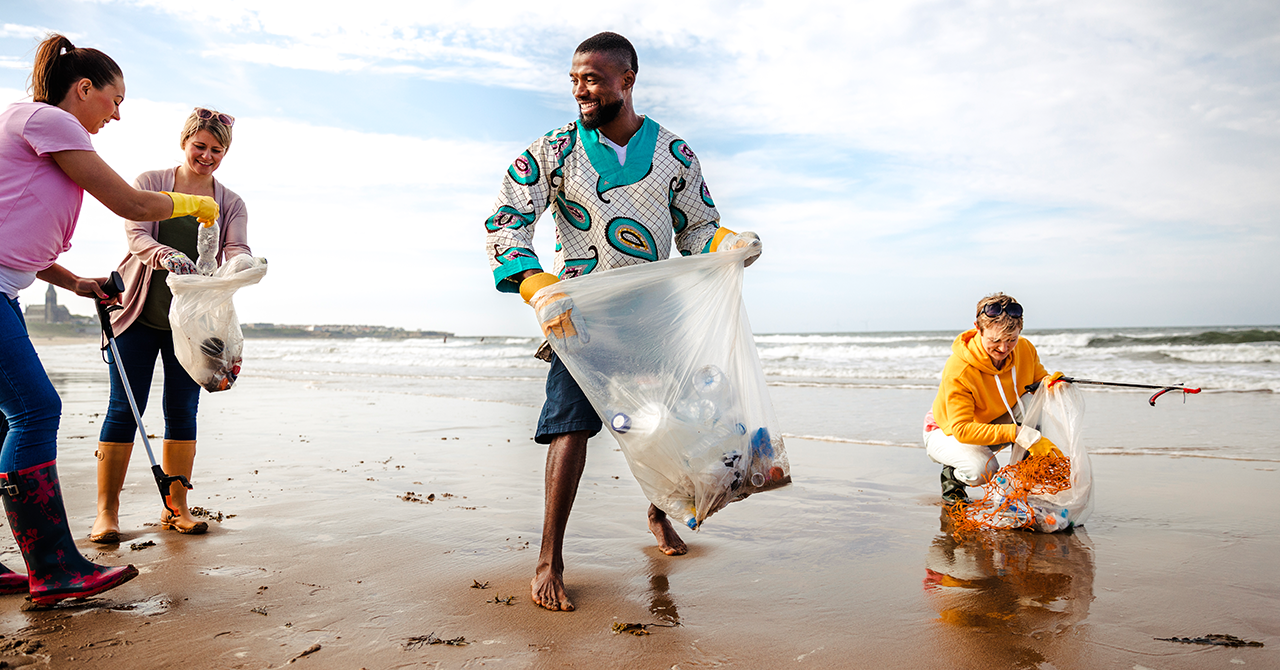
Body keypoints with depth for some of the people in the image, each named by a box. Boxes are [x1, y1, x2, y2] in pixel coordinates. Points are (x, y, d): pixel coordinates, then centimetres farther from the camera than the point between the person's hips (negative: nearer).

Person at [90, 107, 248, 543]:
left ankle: (176, 507, 13)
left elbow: (238, 252, -7)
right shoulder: (149, 183, 3)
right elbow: (135, 235, -11)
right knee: (124, 409, -3)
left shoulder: (231, 204, 8)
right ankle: (106, 511, 4)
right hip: (139, 314, -2)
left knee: (183, 410, 4)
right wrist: (166, 255, -34)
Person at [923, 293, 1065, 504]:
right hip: (948, 432, -5)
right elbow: (961, 429, -37)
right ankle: (951, 476, 1)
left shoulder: (1025, 349, -16)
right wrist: (1019, 434, -47)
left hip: (995, 423, 6)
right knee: (983, 469, -36)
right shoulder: (958, 370, -35)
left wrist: (1051, 382, -28)